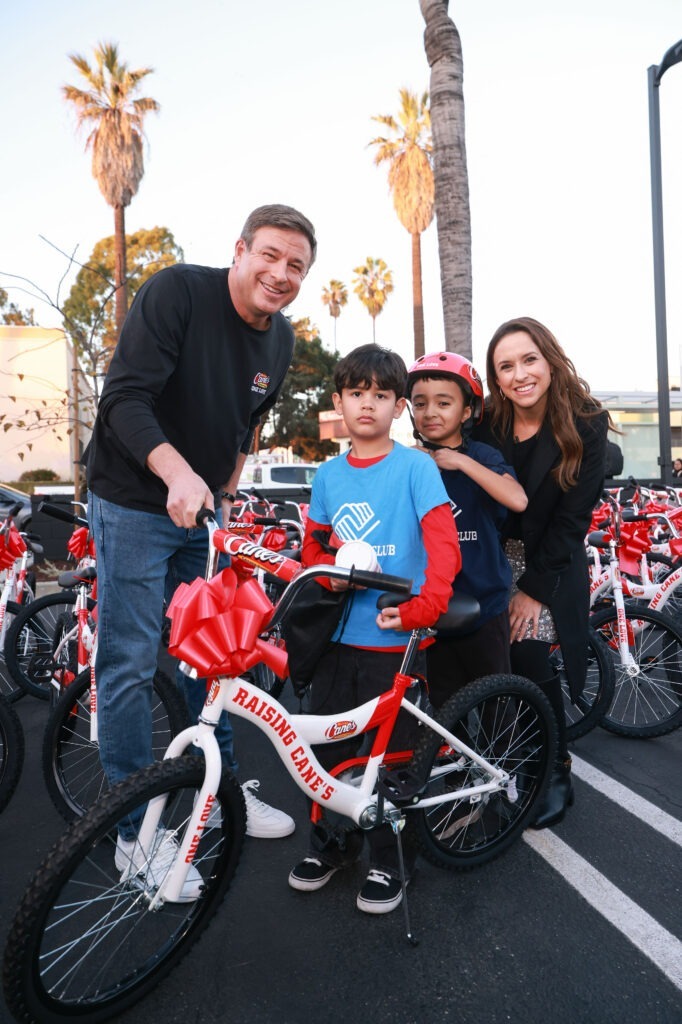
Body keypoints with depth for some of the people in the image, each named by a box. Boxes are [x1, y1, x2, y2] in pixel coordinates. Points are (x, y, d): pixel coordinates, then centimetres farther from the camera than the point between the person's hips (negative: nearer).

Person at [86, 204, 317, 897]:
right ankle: (137, 833, 14)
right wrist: (177, 473, -38)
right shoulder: (177, 291, -17)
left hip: (205, 509, 7)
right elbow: (124, 398, -24)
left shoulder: (280, 339, 3)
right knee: (130, 664, -1)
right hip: (133, 506, -6)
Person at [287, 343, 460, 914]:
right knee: (324, 746, 12)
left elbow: (444, 543, -14)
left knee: (391, 752, 7)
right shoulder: (328, 475, 8)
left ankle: (390, 861, 29)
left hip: (393, 638, -4)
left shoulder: (414, 466, -7)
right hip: (338, 636, 4)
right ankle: (332, 842, 36)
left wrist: (424, 605, -27)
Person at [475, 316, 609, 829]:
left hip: (551, 565, -2)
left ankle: (556, 774, 10)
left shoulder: (587, 425, -11)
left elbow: (572, 518, -12)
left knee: (529, 661, -12)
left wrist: (534, 587, -14)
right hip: (494, 559, 3)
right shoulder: (486, 426, -5)